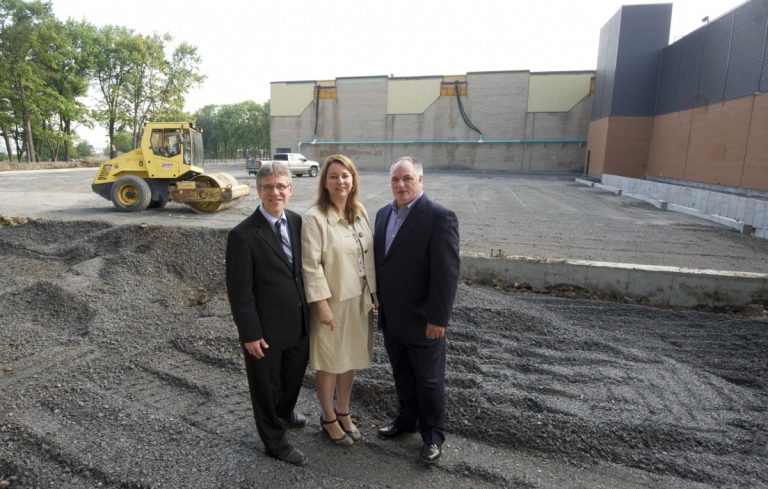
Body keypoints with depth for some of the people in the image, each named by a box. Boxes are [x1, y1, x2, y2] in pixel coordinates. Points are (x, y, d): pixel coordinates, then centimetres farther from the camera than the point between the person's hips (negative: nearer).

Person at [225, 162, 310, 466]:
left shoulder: (297, 222, -1)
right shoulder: (243, 235, -18)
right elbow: (240, 291, -15)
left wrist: (310, 310, 8)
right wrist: (250, 333, -14)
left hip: (299, 323, 6)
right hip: (266, 329, -5)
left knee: (294, 377, 26)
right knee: (266, 385, 16)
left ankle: (285, 413, 57)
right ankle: (275, 442, 39)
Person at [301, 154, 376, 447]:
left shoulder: (360, 212, 4)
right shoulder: (315, 218, -15)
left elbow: (369, 255, 8)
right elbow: (311, 266, -16)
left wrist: (373, 293, 7)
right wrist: (322, 304, -17)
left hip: (359, 300, 6)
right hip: (332, 302, -6)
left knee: (351, 358, 19)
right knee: (329, 362, 11)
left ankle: (344, 412, 40)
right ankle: (328, 418, 33)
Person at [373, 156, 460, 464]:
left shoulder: (440, 217, -17)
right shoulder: (383, 214, 6)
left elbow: (446, 272, -18)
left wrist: (437, 318, -18)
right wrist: (375, 298, 10)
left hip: (422, 321, -6)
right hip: (391, 318, 6)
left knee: (429, 380, 12)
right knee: (402, 375, 22)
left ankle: (433, 436, 32)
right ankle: (406, 419, 44)